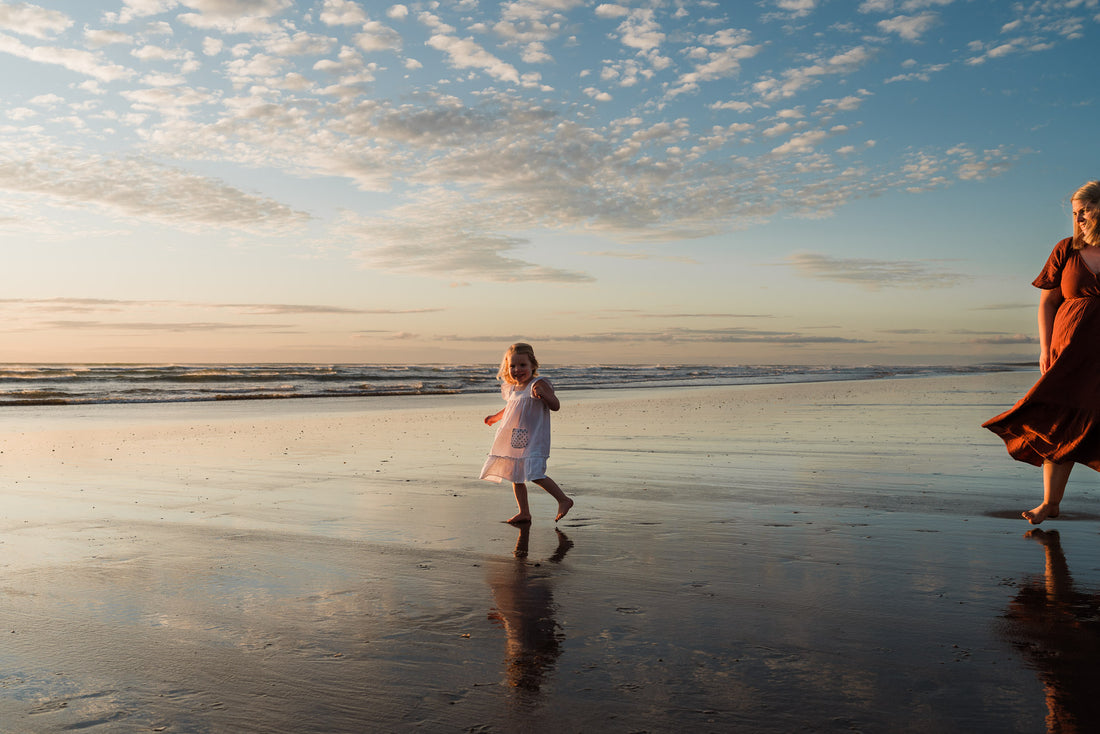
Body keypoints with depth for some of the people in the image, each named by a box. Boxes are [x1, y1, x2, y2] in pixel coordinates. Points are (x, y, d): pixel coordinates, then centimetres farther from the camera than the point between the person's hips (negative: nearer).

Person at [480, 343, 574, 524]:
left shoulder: (538, 384, -10)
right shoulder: (512, 388, 13)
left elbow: (556, 406, -16)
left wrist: (542, 394, -31)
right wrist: (496, 417, 38)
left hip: (533, 439, -8)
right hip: (514, 441, 8)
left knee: (535, 474, -18)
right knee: (516, 477, 10)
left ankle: (563, 500, -7)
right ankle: (524, 512, 20)